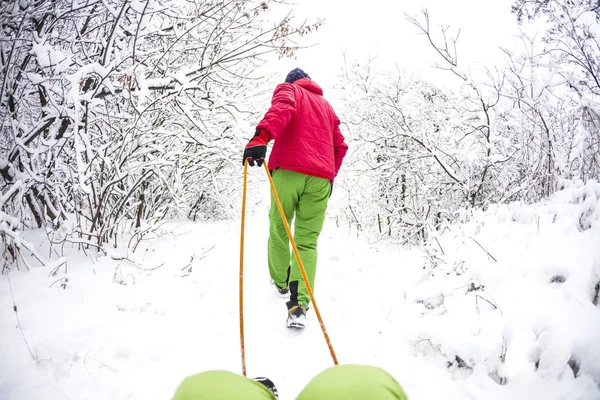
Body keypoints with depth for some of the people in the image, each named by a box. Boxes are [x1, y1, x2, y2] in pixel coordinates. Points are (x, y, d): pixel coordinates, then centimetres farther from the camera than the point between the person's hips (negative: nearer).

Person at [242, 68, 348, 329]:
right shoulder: (326, 105, 31)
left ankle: (280, 282, 33)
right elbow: (340, 146, 28)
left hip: (288, 171, -3)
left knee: (278, 230, 16)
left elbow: (282, 108, -11)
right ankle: (299, 303, -15)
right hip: (321, 178, 4)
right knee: (307, 241, 1)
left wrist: (262, 136, -28)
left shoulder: (288, 90, 15)